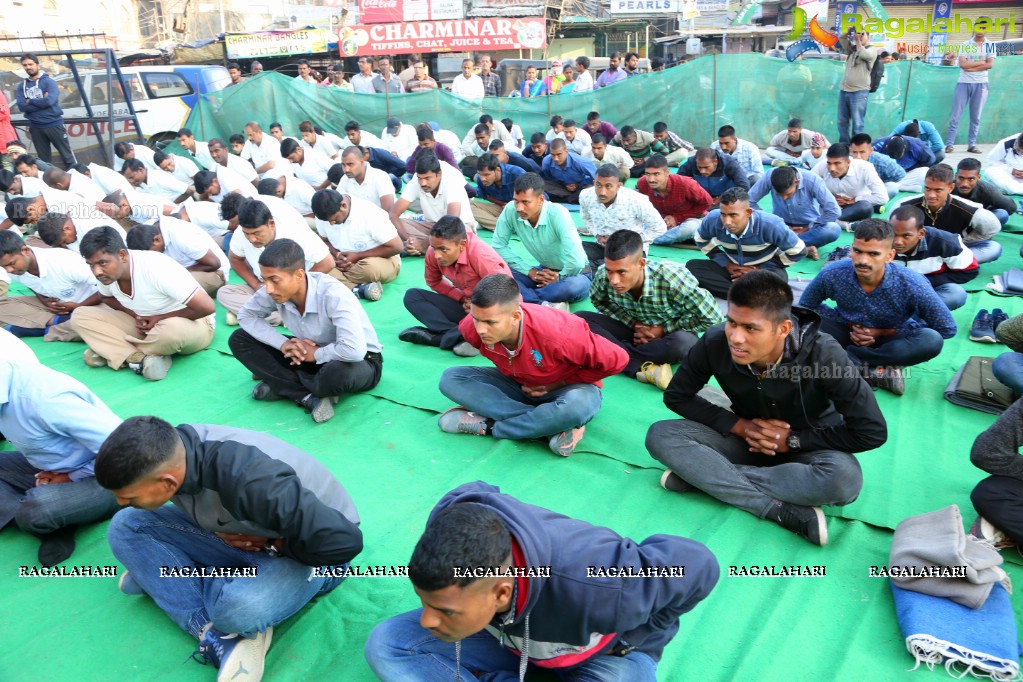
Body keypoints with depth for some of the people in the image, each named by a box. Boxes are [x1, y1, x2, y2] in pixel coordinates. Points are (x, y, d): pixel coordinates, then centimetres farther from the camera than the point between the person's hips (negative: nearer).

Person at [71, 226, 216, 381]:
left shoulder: (156, 268, -29)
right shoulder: (108, 271, -11)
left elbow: (207, 307, -30)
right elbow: (106, 297, 14)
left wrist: (160, 318, -19)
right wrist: (135, 315, -7)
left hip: (193, 323, -6)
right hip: (145, 324, 7)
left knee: (171, 330, -41)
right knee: (80, 315, -6)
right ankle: (138, 358, -23)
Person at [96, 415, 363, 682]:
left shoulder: (246, 481, -39)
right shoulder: (173, 448, -18)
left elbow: (342, 541, -39)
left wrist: (272, 544, -21)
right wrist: (217, 530, -13)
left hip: (313, 553, -7)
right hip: (238, 533, 7)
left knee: (240, 608, -37)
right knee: (125, 526, -9)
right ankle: (216, 637, -15)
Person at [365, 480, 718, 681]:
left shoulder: (593, 587, -44)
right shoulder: (450, 519, -31)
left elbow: (697, 567, -28)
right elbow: (472, 494, -5)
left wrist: (625, 641, -16)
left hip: (602, 651, -3)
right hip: (506, 635, 4)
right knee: (385, 644, -12)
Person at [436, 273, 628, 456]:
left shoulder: (556, 333, -36)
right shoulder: (473, 327, -23)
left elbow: (617, 360, -25)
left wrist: (561, 382, -17)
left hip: (566, 389, -4)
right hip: (517, 385, 5)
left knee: (576, 406, -41)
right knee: (450, 378, -18)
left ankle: (489, 426, -18)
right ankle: (550, 425, -23)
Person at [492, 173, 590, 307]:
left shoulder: (557, 213, -29)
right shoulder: (510, 210, -17)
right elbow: (497, 246, -7)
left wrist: (560, 277, -20)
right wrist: (529, 271, -11)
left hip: (572, 272, -4)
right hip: (544, 271, 5)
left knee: (575, 285, -39)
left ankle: (525, 297, -19)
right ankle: (545, 305, -29)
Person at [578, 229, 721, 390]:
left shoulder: (671, 278, -32)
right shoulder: (603, 275, -23)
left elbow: (712, 317, -22)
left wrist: (664, 329, -19)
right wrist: (633, 323, -13)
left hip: (669, 334, -3)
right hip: (634, 329, 4)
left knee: (682, 342, -39)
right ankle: (643, 368, -29)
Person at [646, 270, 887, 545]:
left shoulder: (822, 353, -28)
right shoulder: (715, 343, -23)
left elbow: (872, 432, -20)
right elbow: (676, 396, -8)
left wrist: (793, 440, -20)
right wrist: (739, 425, -18)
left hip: (806, 448, -2)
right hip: (745, 438, 2)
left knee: (845, 479, -36)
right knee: (660, 435, -22)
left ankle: (701, 476, -24)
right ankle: (785, 510, -27)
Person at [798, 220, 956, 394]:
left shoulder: (913, 285, -27)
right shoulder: (832, 274, -24)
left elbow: (948, 329, -15)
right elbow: (805, 306, -6)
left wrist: (885, 332, -17)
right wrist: (848, 324, -17)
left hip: (890, 339, 0)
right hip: (848, 333, 1)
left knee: (932, 340, -33)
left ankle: (849, 356, -22)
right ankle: (872, 370, -30)